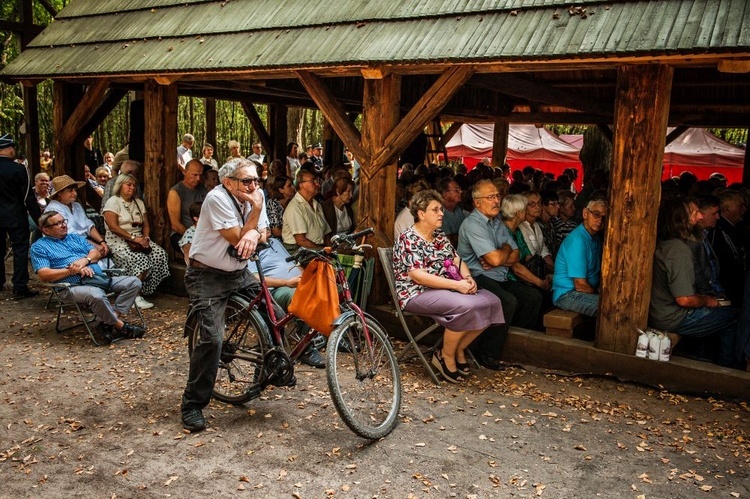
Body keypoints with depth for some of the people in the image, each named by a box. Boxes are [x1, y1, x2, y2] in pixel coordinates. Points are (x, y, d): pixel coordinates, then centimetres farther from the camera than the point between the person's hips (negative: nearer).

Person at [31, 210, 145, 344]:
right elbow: (44, 274, -5)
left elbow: (96, 253, 16)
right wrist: (72, 270, -14)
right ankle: (121, 326, -19)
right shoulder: (39, 247, 9)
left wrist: (85, 260, -7)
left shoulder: (76, 237, 27)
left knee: (133, 282, -12)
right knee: (97, 295, -40)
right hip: (74, 286, -7)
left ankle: (109, 322, -21)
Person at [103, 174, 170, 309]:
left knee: (160, 253, -21)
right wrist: (133, 238, -19)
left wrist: (145, 237, -5)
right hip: (119, 240, -6)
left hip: (139, 239, 6)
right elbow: (113, 227, -13)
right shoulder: (113, 202, -2)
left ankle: (143, 291, -15)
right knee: (140, 258, -34)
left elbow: (146, 225, 16)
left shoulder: (139, 203, 18)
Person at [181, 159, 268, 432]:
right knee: (212, 338, -19)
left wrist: (253, 234, -22)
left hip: (239, 274, 7)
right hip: (207, 276, -7)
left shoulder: (255, 196, 1)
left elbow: (262, 235, 2)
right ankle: (192, 406, -4)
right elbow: (237, 241, -21)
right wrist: (256, 210, -21)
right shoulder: (217, 198, -19)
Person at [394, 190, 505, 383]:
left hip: (447, 289, 9)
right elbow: (418, 275, -20)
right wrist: (457, 285, -24)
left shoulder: (440, 236, 16)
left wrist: (468, 278, -8)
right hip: (418, 293, -8)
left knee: (491, 301, -11)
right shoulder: (408, 239, -11)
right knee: (465, 306, -32)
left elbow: (457, 260, 16)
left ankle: (459, 349, 3)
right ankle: (446, 356, -10)